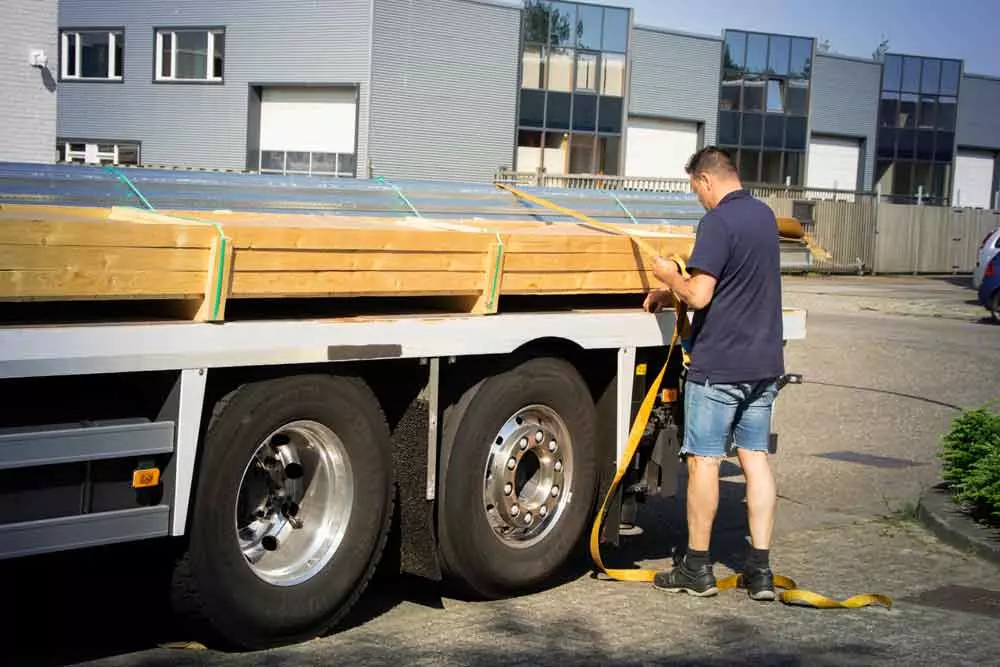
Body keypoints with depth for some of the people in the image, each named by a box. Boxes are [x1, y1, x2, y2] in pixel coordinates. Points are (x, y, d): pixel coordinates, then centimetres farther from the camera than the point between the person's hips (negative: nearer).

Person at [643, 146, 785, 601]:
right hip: (764, 362, 8)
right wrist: (672, 292, 21)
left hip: (719, 363, -8)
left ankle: (697, 568, 10)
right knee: (755, 457, 9)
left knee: (704, 459, 2)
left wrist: (670, 277, -2)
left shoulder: (717, 221, -16)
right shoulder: (764, 215, 12)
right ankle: (760, 569, 9)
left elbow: (700, 295, -21)